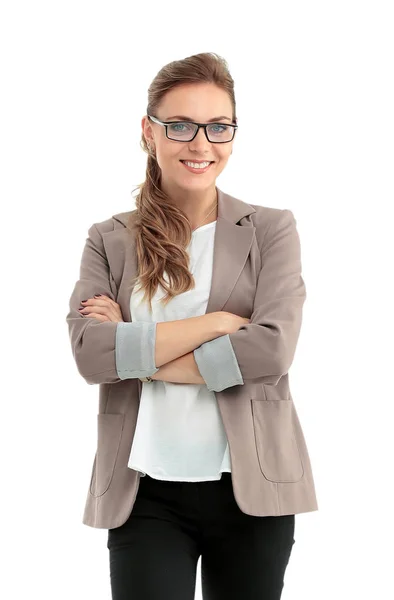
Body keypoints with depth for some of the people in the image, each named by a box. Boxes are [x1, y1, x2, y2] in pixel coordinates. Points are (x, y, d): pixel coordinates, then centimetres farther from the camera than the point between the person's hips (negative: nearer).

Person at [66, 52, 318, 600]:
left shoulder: (272, 230, 3)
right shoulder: (109, 241, 6)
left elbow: (273, 348, -13)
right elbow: (90, 353, -10)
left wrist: (135, 351, -11)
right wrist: (216, 323, -14)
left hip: (252, 490, 0)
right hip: (146, 493, 0)